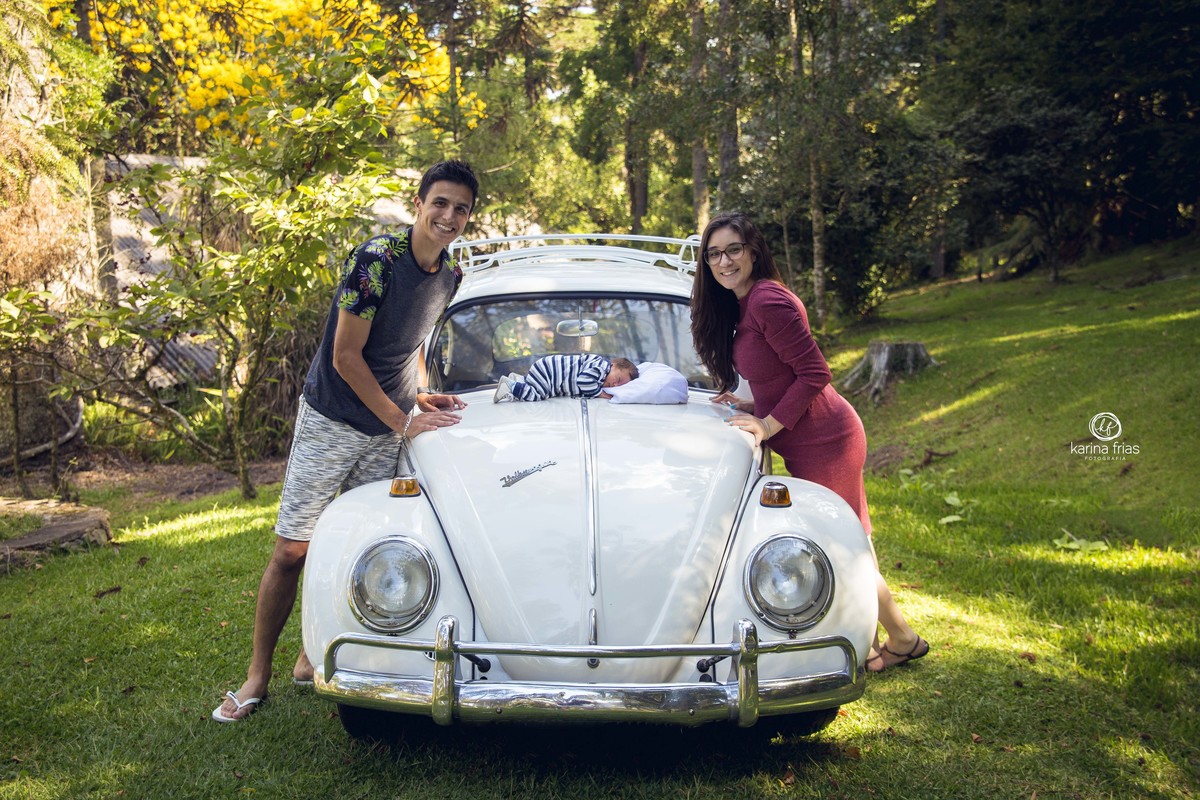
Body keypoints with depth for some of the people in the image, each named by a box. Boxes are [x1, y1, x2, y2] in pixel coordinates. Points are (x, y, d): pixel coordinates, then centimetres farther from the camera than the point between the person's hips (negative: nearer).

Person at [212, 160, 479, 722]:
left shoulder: (450, 276, 3)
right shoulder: (375, 259, -19)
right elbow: (345, 357, -17)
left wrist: (421, 397, 5)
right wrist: (402, 421, -14)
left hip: (389, 432, 6)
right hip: (332, 422, -6)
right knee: (292, 550, -2)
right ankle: (258, 674, 10)